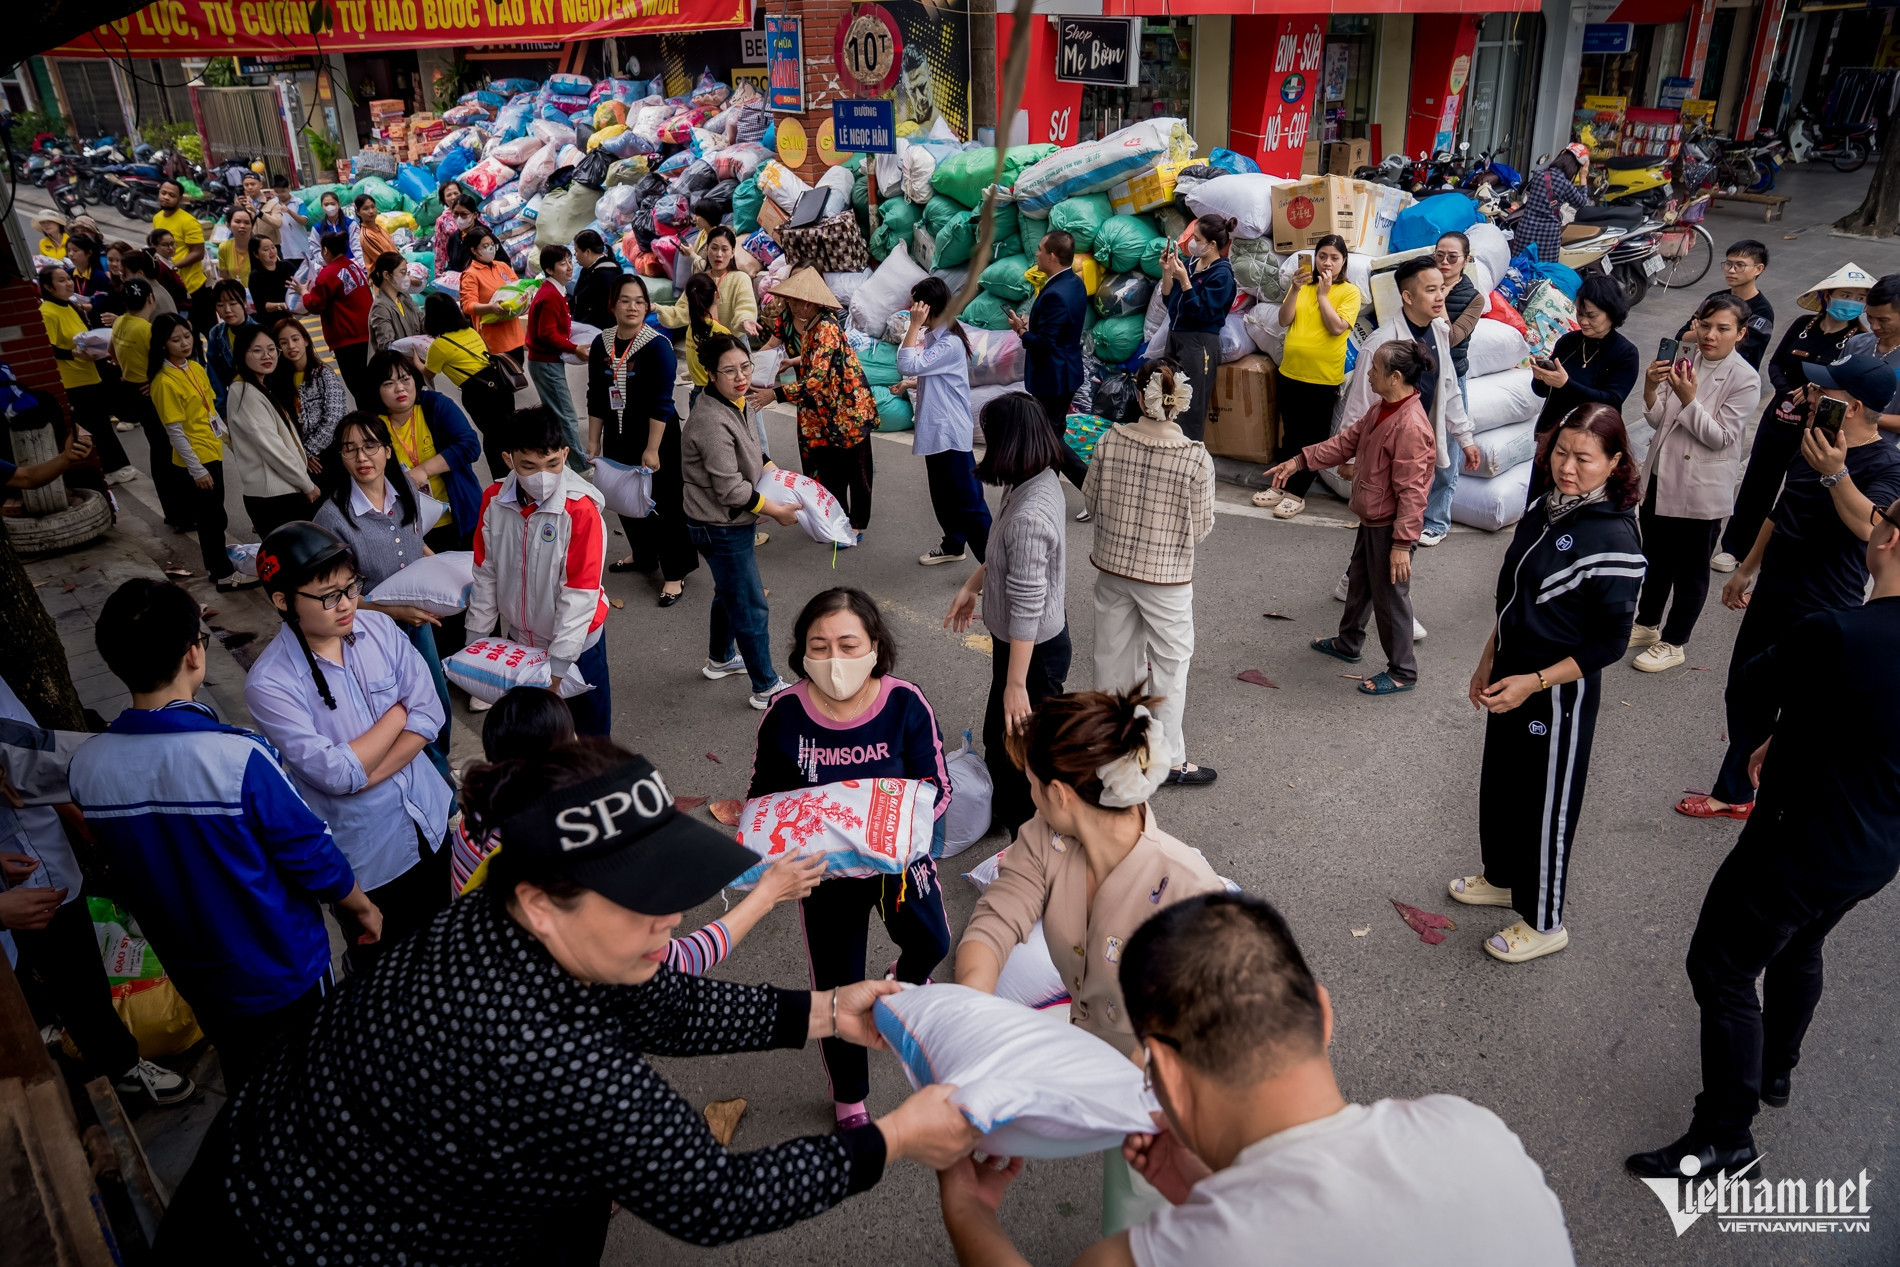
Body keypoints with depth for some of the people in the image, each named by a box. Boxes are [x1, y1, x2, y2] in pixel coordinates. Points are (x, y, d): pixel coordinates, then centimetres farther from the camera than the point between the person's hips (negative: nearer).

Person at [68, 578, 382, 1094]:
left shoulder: (87, 766, -15)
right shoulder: (238, 757, -32)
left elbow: (122, 863, 3)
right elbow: (313, 857, -21)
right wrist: (363, 908, -2)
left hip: (195, 977, 5)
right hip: (284, 970, -5)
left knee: (246, 1089, 27)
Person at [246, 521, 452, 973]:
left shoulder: (379, 628, -8)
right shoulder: (269, 682, -21)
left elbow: (430, 713, -10)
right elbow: (336, 773, -25)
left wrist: (369, 776, -20)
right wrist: (400, 709, -15)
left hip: (430, 818, 5)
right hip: (364, 850, -4)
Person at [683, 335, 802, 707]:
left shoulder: (733, 404, 2)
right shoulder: (712, 423, -29)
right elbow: (731, 490, -27)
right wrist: (776, 510, -17)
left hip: (731, 523, 10)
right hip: (720, 528, -10)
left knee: (729, 593, 27)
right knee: (751, 608, -1)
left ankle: (720, 659, 48)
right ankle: (766, 688, 12)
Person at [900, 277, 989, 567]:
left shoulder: (950, 343, -20)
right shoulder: (930, 336, 10)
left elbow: (908, 366, -26)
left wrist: (914, 325, -22)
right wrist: (909, 385, 6)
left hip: (951, 433, -10)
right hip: (934, 429, 10)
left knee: (968, 501, -7)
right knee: (943, 496, 21)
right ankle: (953, 545, 38)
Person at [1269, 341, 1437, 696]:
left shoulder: (1411, 427, -28)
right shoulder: (1381, 411, 3)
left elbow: (1411, 492, -28)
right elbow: (1346, 441, 14)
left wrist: (1402, 543, -27)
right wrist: (1299, 461, 9)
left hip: (1391, 526, -10)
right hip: (1372, 520, 10)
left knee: (1390, 595, 3)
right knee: (1359, 581, 25)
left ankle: (1402, 672, 19)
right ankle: (1348, 644, 46)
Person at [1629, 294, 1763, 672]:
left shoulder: (1745, 379, -13)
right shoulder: (1684, 362, 0)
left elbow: (1720, 437, -17)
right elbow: (1656, 419, -1)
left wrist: (1688, 399, -27)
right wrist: (1651, 388, -21)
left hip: (1700, 489, -5)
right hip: (1660, 478, 5)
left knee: (1690, 570, 9)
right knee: (1655, 560, 21)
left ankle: (1672, 644, 22)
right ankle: (1647, 625, 39)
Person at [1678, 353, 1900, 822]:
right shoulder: (1813, 441, 8)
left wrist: (1836, 473, -49)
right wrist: (1747, 568, 24)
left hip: (1823, 615, -8)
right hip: (1772, 595, 9)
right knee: (1744, 696, 17)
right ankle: (1734, 794, 34)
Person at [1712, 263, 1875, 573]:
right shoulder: (1804, 326, 1)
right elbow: (1775, 363, 4)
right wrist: (1785, 389, -14)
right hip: (1778, 420, 3)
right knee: (1756, 483, 10)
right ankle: (1734, 547, 22)